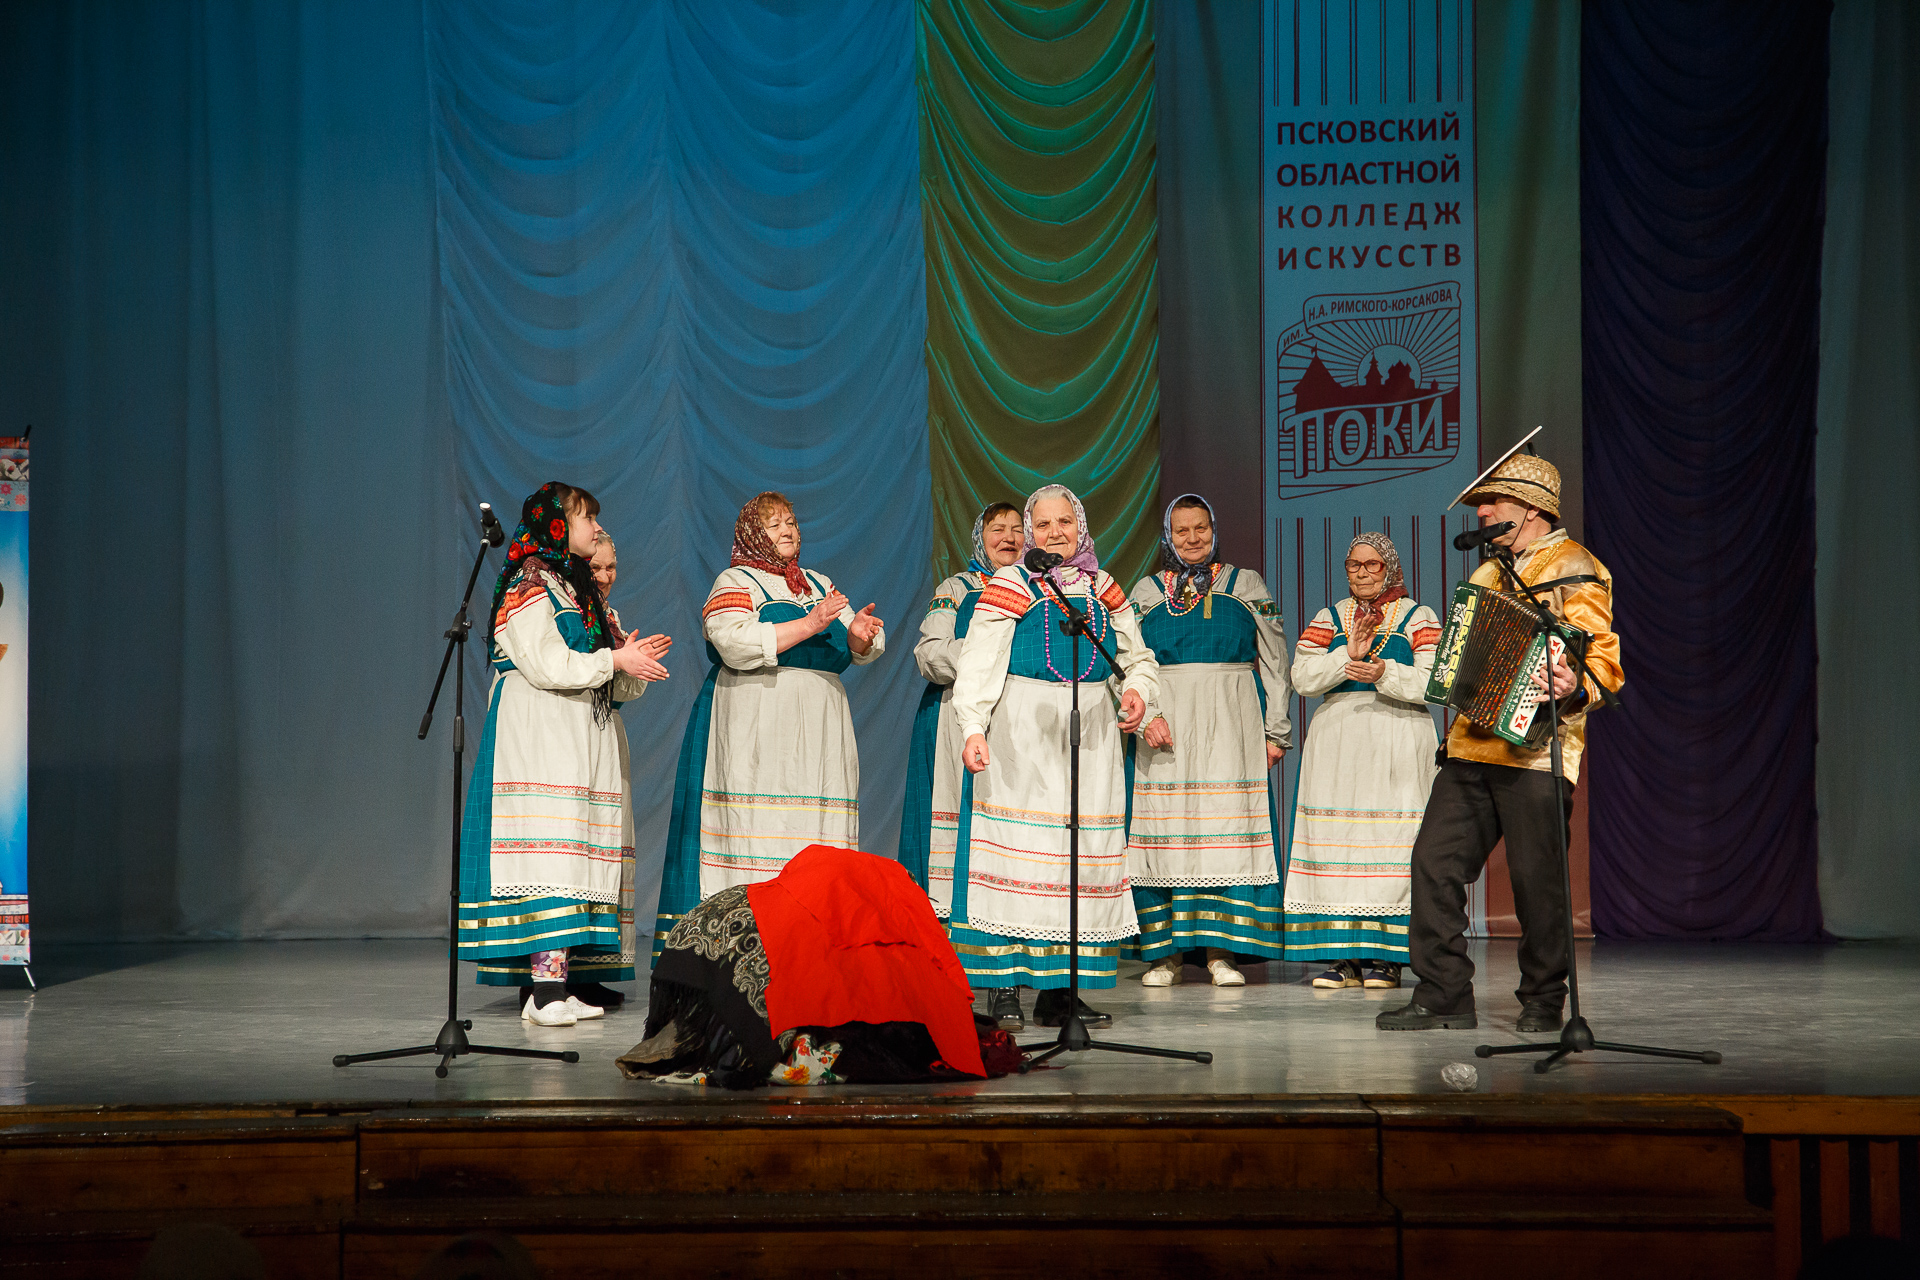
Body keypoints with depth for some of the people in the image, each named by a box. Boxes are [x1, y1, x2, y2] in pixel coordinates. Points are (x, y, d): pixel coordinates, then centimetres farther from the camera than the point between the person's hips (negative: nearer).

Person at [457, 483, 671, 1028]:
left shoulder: (578, 589, 23)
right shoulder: (528, 586, -4)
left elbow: (614, 685, 22)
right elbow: (546, 663, -15)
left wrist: (635, 663, 2)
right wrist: (613, 660, -9)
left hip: (581, 735, 9)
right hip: (537, 733, -9)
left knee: (571, 853, 0)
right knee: (547, 847, -16)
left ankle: (550, 988, -3)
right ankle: (547, 990, -21)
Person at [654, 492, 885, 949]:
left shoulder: (821, 585, 22)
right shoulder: (734, 582, 4)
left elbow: (864, 649, 15)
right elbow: (736, 644, -14)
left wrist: (860, 635, -10)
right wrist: (808, 625, -17)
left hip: (819, 729, 5)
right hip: (753, 726, -5)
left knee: (817, 823, -3)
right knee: (755, 825, -13)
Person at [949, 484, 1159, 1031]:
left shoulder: (1104, 588, 15)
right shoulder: (1010, 585, 1)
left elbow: (1137, 656, 22)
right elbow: (978, 663, -6)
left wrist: (1138, 691, 0)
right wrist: (973, 729, -18)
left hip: (1091, 732, 5)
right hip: (1021, 734, -5)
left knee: (1085, 847, 2)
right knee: (1016, 849, -8)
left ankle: (1059, 991, 7)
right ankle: (1004, 989, -5)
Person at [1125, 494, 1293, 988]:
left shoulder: (1246, 586, 11)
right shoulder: (1147, 592, 14)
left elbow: (1273, 660, 9)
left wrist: (1275, 732, 2)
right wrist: (1145, 715, -9)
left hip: (1230, 722, -1)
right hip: (1166, 722, 1)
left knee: (1228, 824, -7)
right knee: (1166, 828, -4)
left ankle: (1222, 951, -5)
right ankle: (1166, 951, 1)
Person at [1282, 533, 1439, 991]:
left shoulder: (1418, 618, 7)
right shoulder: (1328, 619, 15)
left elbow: (1431, 682, -5)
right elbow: (1303, 677, 2)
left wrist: (1384, 673, -20)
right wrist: (1349, 655, -11)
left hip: (1397, 743, -3)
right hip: (1336, 742, 3)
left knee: (1389, 842, -8)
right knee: (1336, 839, -3)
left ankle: (1385, 957, -4)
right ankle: (1342, 956, 1)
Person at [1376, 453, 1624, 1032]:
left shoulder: (1574, 571, -3)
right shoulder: (1488, 573, 22)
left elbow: (1603, 659, -11)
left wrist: (1576, 687, -29)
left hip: (1535, 748, -7)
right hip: (1471, 745, 7)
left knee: (1536, 878, -4)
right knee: (1435, 860, -2)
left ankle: (1543, 1000, 12)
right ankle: (1444, 995, 4)